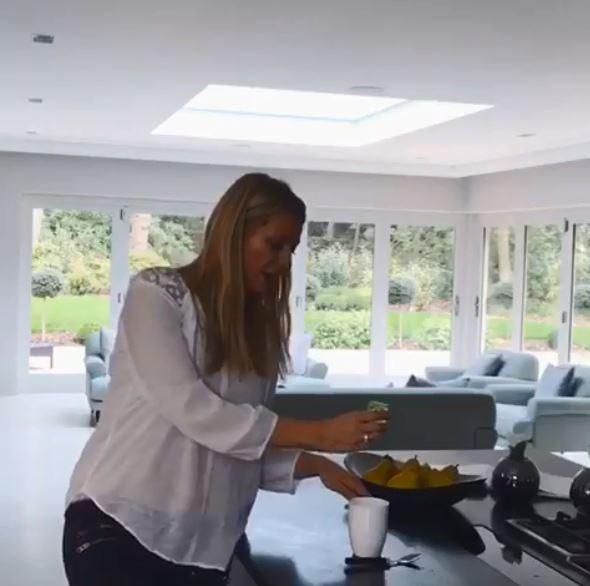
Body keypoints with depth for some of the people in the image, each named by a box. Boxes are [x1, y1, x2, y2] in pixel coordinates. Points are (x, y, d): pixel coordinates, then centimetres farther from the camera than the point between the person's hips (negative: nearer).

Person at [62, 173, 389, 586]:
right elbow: (190, 409, -18)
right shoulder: (156, 294, -6)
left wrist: (313, 465, -8)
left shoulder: (261, 328, 9)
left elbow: (250, 444, 10)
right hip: (119, 523, -5)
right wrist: (317, 434, -18)